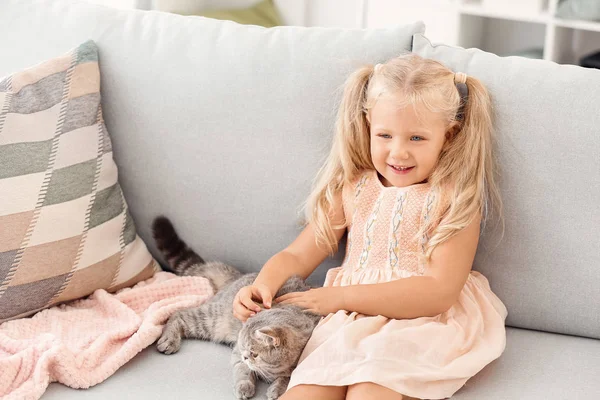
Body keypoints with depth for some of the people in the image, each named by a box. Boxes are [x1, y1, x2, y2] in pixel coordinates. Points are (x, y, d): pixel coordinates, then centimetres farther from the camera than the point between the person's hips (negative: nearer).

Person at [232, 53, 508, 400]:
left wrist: (340, 296, -16)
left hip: (420, 325, -3)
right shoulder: (352, 189, 14)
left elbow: (439, 291, -12)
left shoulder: (456, 200, -1)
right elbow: (297, 256, 16)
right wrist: (264, 285, -9)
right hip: (347, 322, 3)